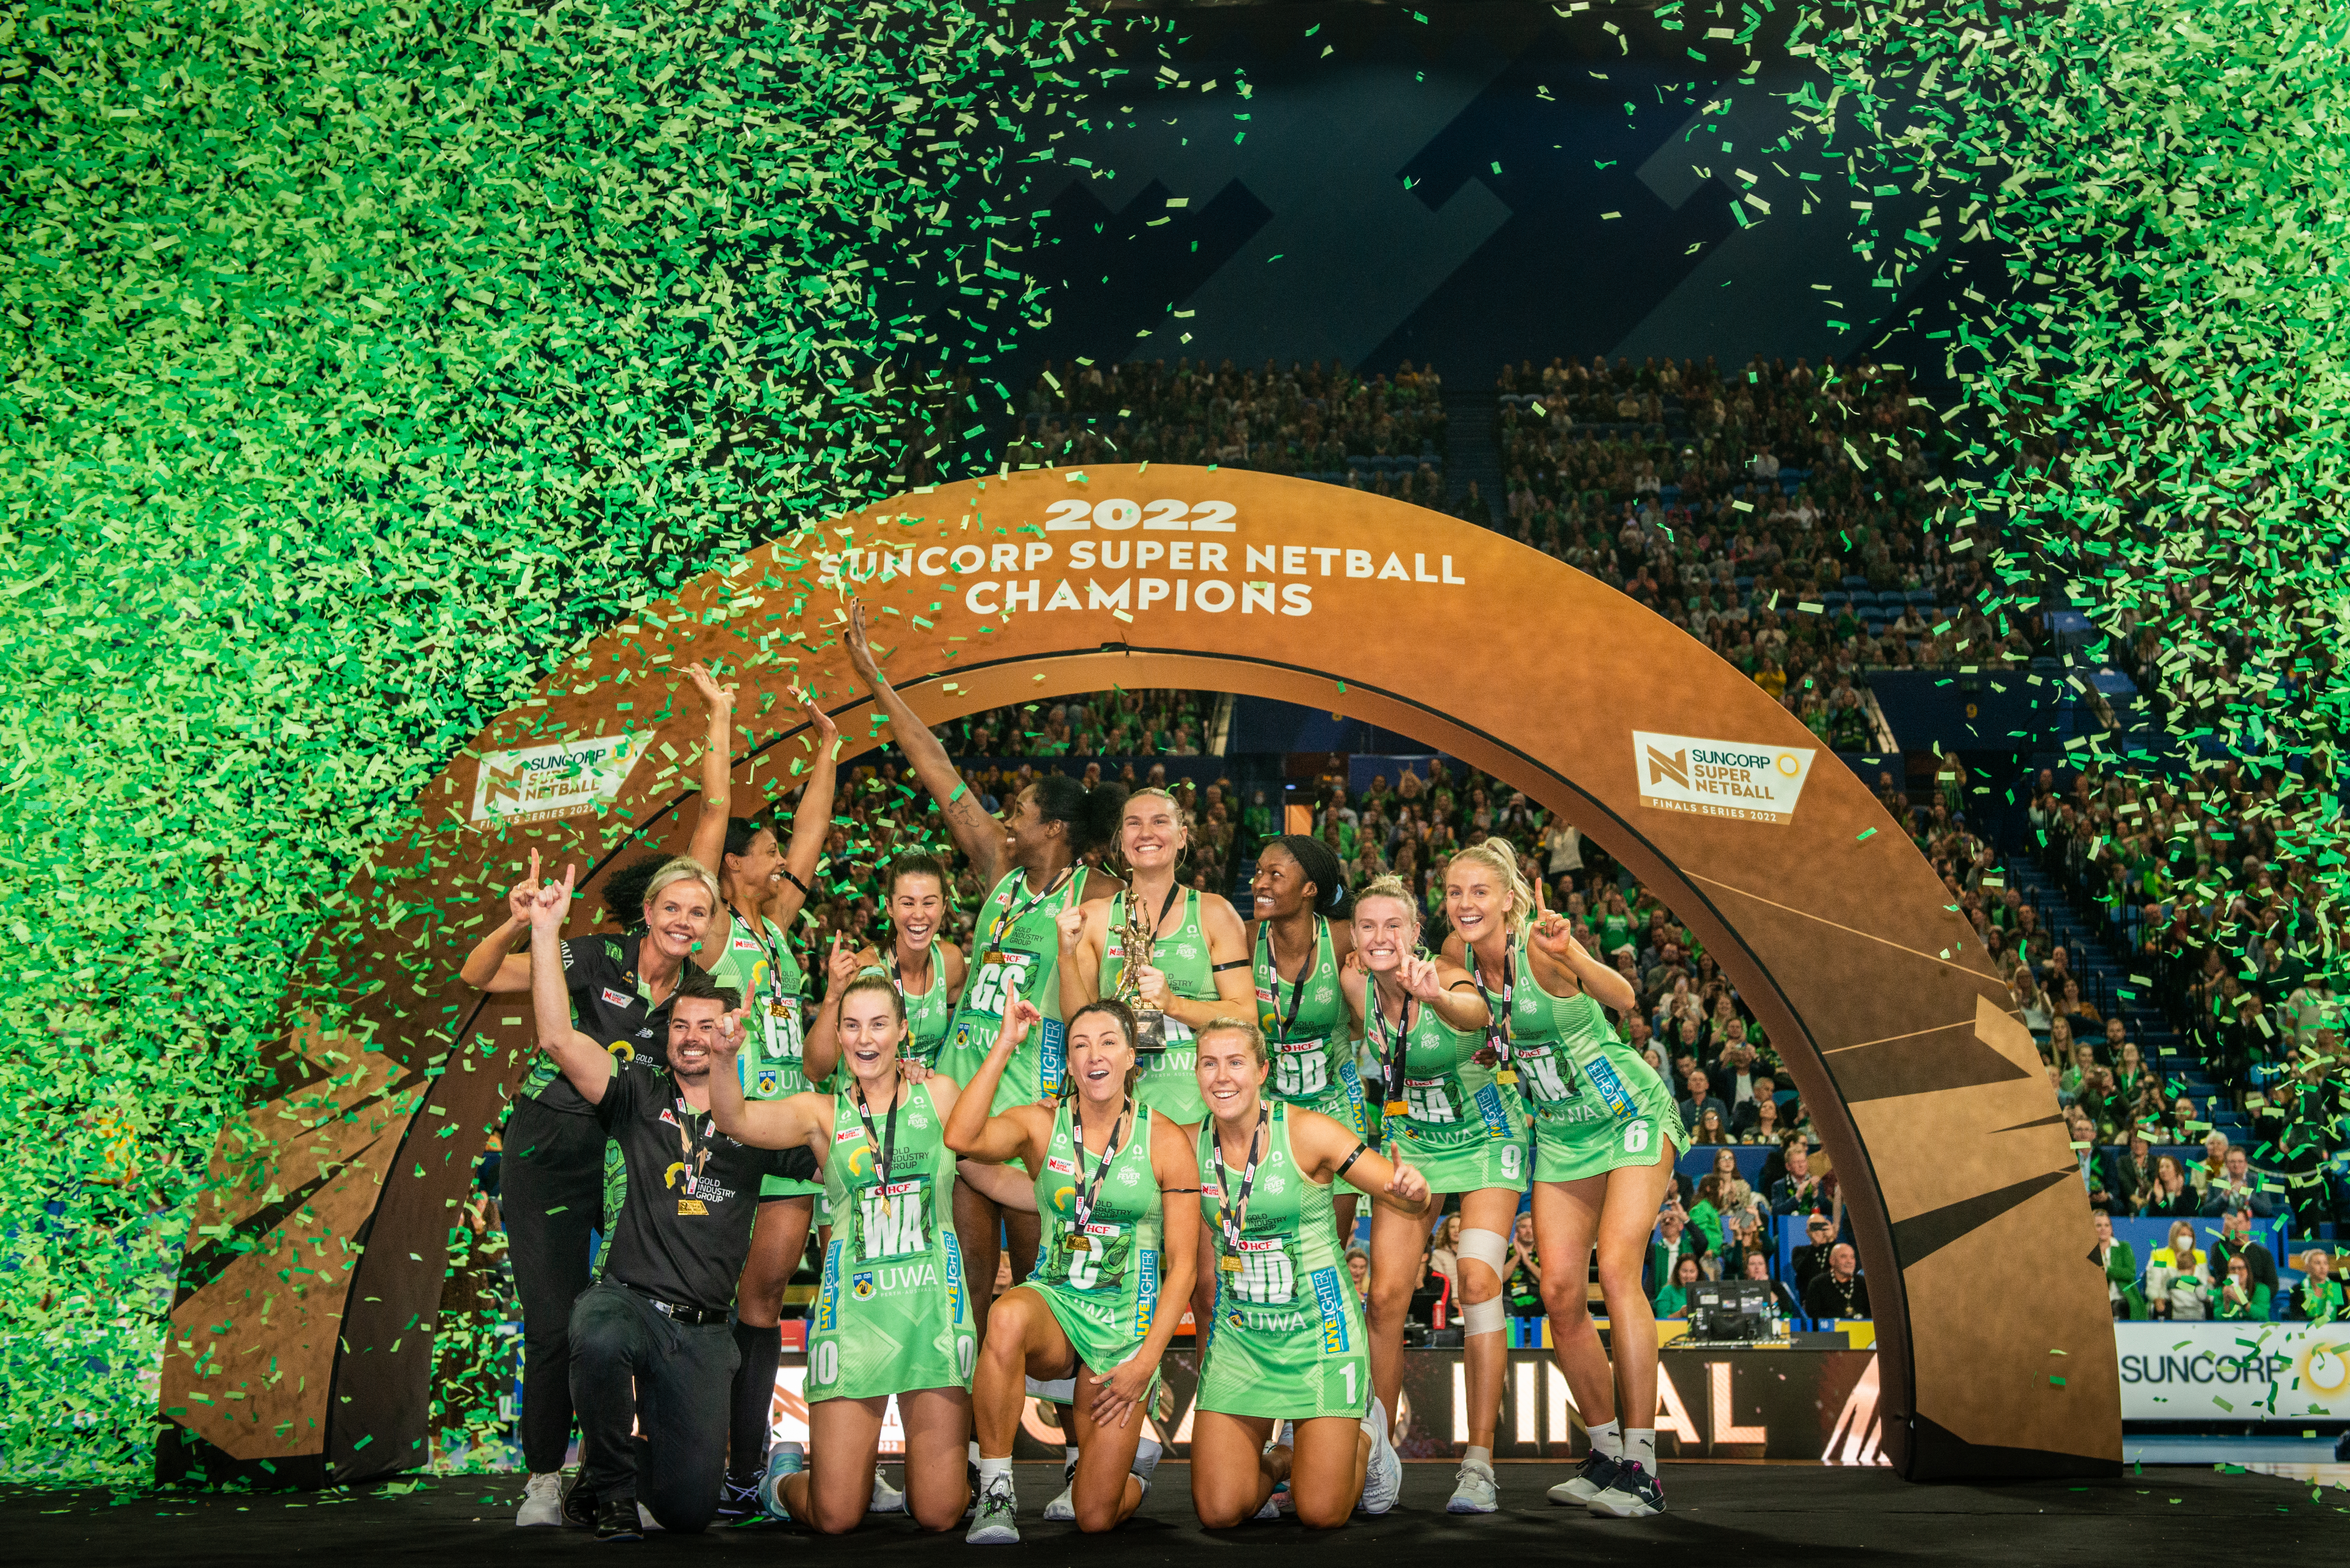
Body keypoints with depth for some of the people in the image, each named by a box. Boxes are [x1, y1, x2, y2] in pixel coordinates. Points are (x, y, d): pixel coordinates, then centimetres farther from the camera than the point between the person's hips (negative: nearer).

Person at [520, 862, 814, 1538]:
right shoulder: (640, 1097, 5)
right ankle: (608, 1481, -9)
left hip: (703, 1334, 2)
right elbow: (558, 1038, -7)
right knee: (601, 1341, -40)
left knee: (689, 1510, -4)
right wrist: (546, 930, -13)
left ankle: (642, 1450, 35)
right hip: (627, 1300, -2)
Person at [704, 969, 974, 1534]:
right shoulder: (822, 1113, 5)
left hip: (934, 1304, 0)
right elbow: (734, 1118, -11)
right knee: (836, 1519, -2)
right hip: (853, 1309, 0)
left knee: (938, 1515, -4)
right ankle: (788, 1474, 32)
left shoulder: (938, 1094, 8)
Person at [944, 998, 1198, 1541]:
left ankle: (1125, 1448, 30)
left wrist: (1146, 1361, -10)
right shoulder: (1041, 1124, -2)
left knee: (1096, 1518, -7)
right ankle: (997, 1494, -22)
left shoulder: (1166, 1141, -4)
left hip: (1126, 1323, 0)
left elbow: (1182, 1264, -2)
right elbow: (961, 1139, -25)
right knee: (1008, 1318, -39)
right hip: (1053, 1304, 1)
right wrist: (1005, 1045, -23)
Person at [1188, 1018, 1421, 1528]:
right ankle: (1278, 1459, 28)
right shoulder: (1191, 1145, -4)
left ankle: (1364, 1439, 28)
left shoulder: (1307, 1132, -14)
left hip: (1317, 1327, -3)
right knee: (1219, 1512, -5)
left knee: (1321, 1514, -4)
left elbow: (1411, 1204, -15)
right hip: (1237, 1333, 3)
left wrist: (1412, 1189, -36)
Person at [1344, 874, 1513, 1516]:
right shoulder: (1355, 985, -15)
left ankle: (1479, 1461, -10)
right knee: (1386, 1294, -7)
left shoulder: (1450, 979, -29)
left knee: (1479, 1282, -18)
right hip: (1410, 1138, 4)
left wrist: (1436, 997, -76)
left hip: (1485, 1134, -4)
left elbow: (1473, 1014, -54)